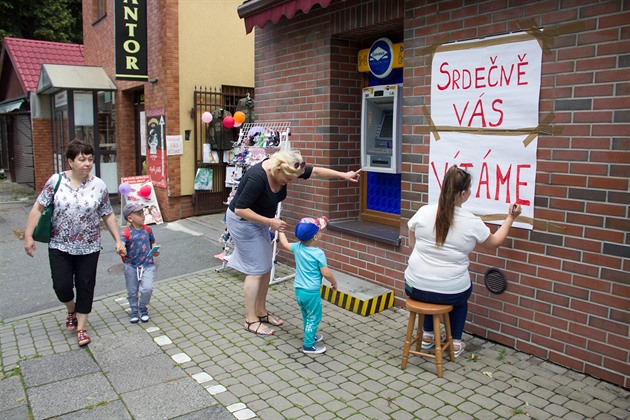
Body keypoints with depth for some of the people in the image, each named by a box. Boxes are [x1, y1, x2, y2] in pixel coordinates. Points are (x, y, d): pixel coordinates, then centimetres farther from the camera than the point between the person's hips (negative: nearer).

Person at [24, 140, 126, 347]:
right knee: (62, 286, -1)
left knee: (85, 287, 6)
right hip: (59, 246, 0)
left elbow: (108, 215, 2)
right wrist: (28, 236, -6)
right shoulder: (56, 181, -6)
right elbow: (38, 208, -1)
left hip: (89, 247, 0)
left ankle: (81, 327, 23)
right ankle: (71, 311, 33)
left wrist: (118, 240, 0)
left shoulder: (99, 185, -5)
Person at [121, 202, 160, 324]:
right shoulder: (126, 233, -10)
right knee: (132, 291, 10)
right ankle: (134, 311, 33)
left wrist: (155, 250, -1)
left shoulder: (147, 229, 2)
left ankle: (143, 308, 15)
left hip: (147, 265, 1)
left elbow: (153, 242, 16)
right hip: (131, 266, -1)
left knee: (147, 288, -12)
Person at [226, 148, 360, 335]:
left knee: (266, 267, 10)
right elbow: (240, 209, -29)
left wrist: (344, 175, -6)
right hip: (243, 221, -8)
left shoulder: (285, 168, -11)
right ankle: (251, 320, 6)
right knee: (256, 269, -5)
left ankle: (261, 311, 24)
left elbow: (316, 172, -4)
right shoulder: (257, 177, -33)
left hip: (259, 221, 8)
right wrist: (269, 222, -28)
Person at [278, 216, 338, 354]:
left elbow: (285, 244, 17)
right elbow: (326, 273, -16)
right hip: (311, 292, -7)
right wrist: (334, 282, 2)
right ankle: (308, 346, 10)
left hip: (299, 290, 7)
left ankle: (310, 336, 42)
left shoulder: (297, 247, -2)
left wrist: (280, 230, 29)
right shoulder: (319, 253, -20)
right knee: (314, 318, 6)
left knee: (306, 316, 24)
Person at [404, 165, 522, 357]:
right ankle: (455, 342, 33)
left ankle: (427, 335, 38)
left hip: (415, 288, 2)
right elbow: (494, 242, 8)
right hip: (450, 294, -1)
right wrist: (510, 218, 19)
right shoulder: (472, 222, -12)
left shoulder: (423, 212, -8)